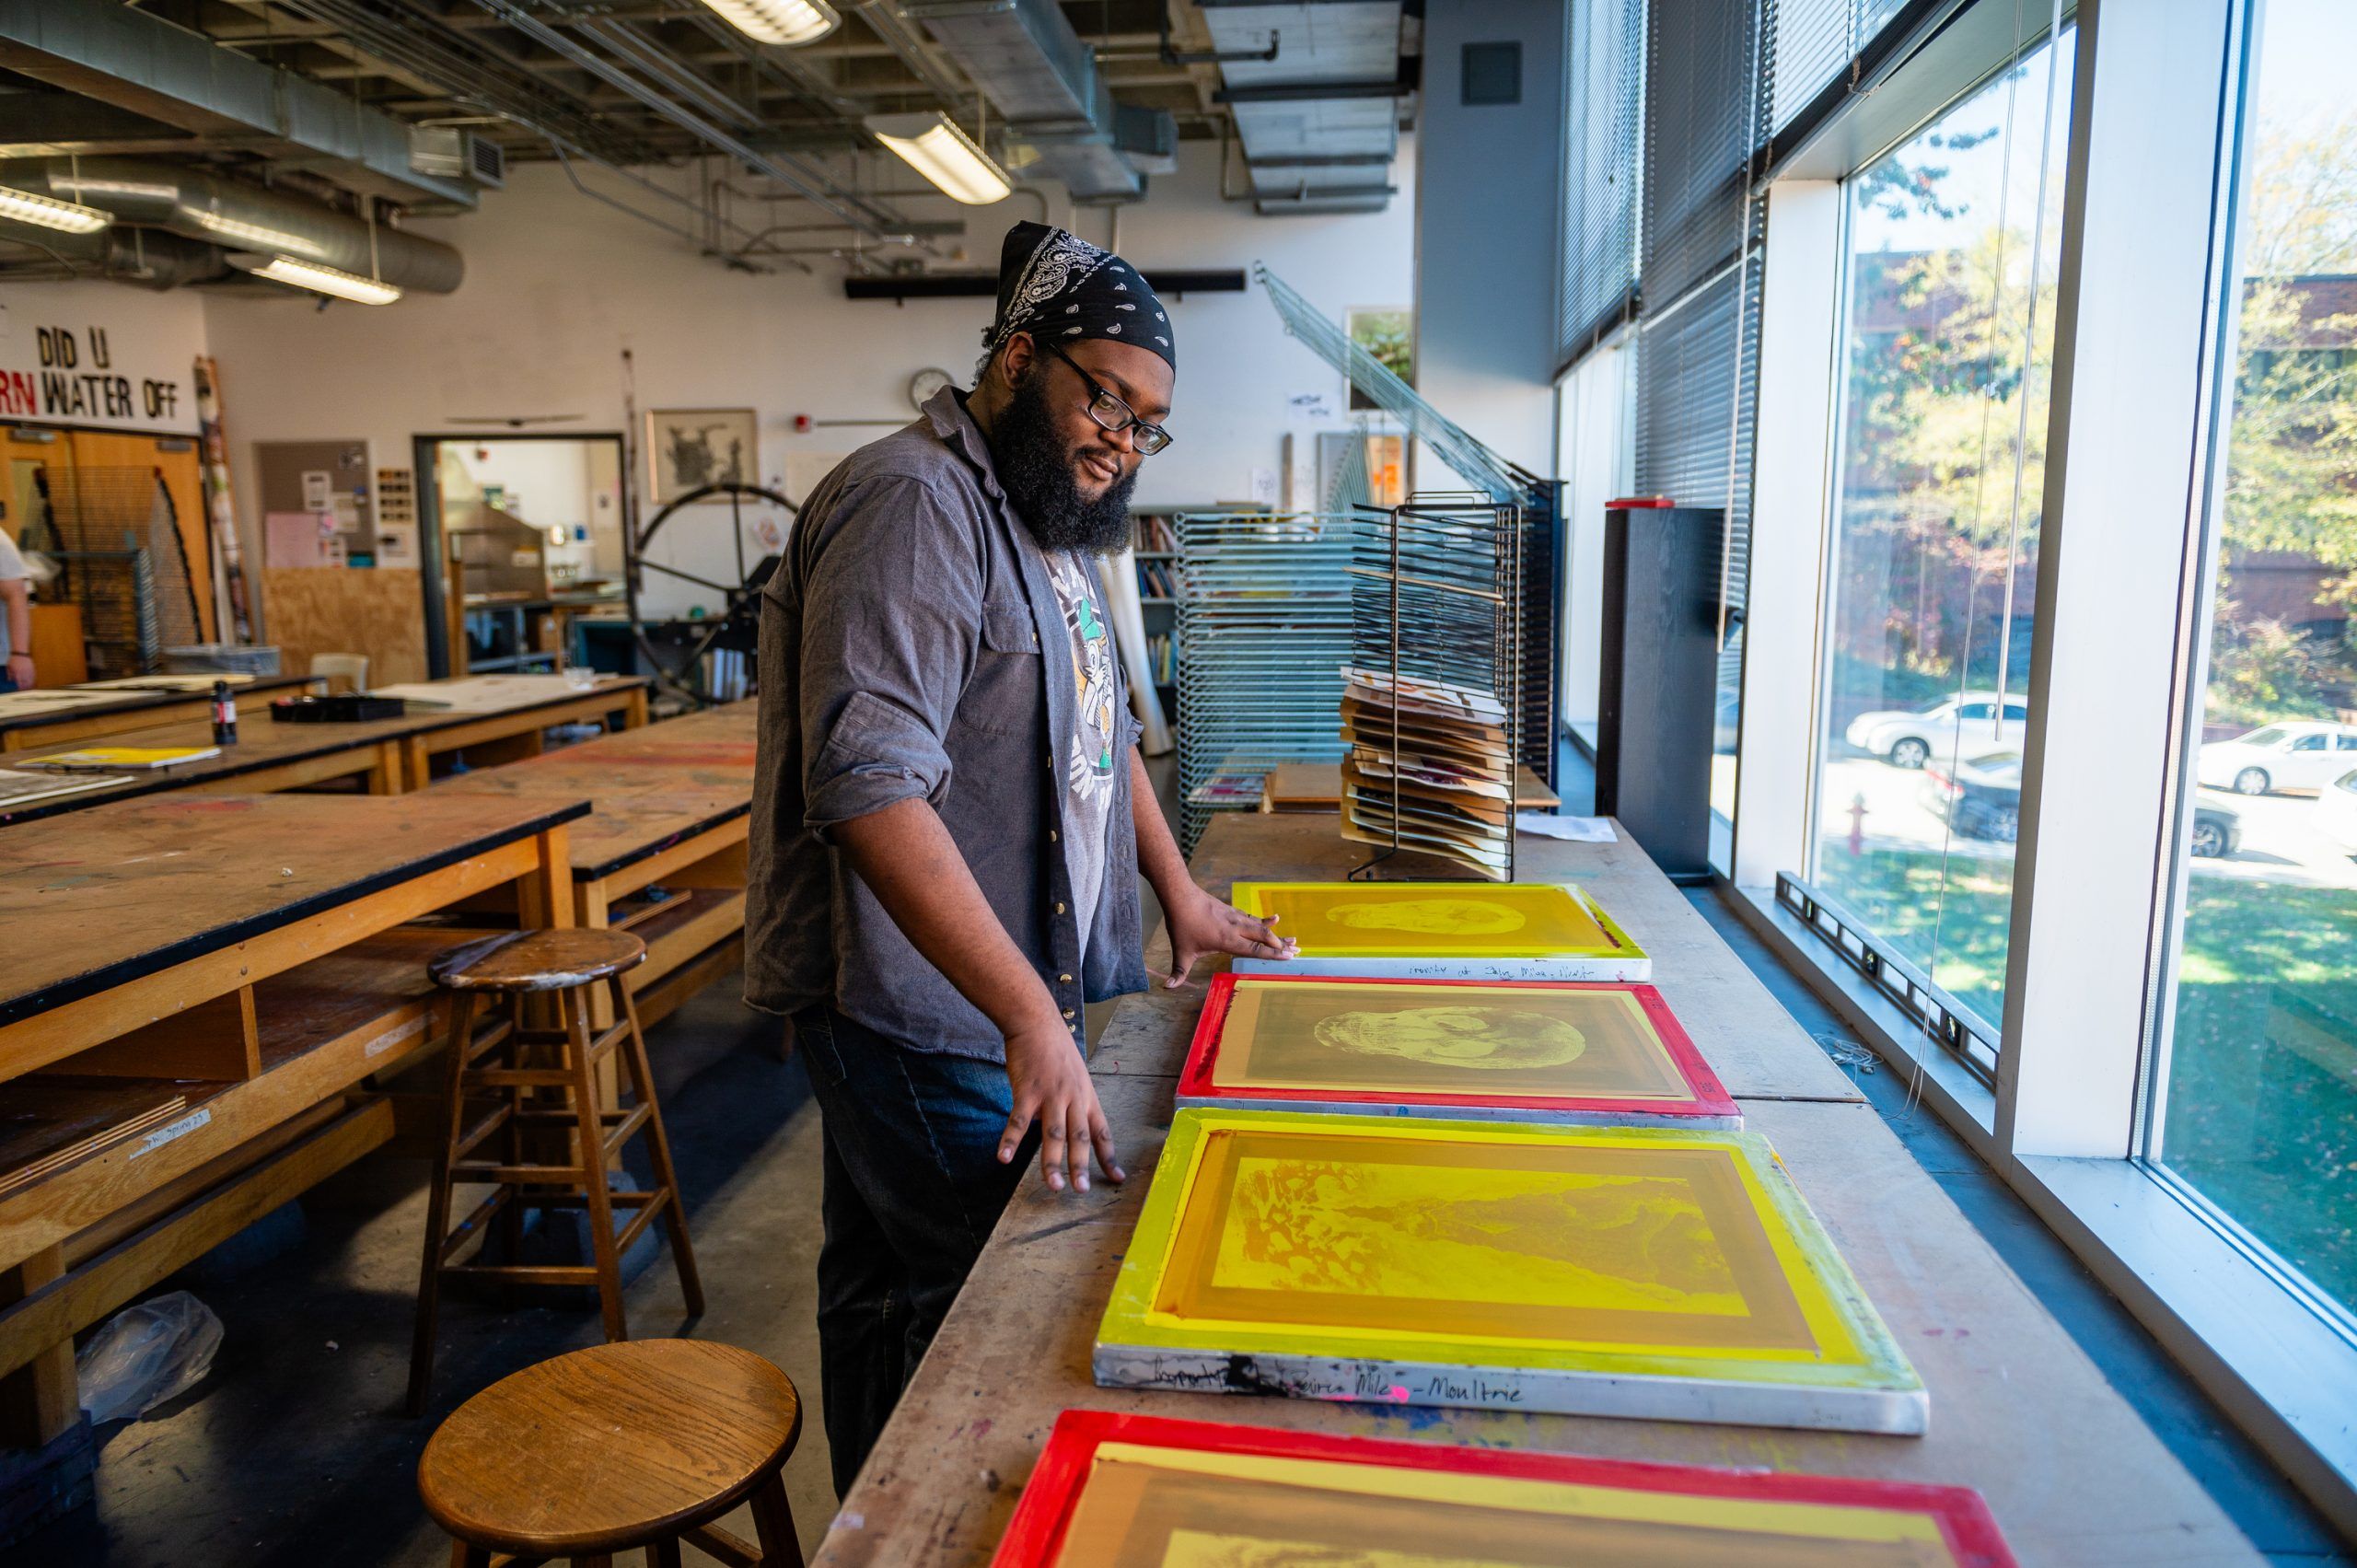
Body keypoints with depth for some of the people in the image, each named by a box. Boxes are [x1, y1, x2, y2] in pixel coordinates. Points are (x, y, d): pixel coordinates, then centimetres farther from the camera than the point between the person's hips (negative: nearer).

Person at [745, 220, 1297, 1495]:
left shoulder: (1050, 524, 15)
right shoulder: (912, 503, -18)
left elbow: (1096, 726, 25)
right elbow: (872, 785, -29)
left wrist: (1178, 891, 19)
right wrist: (1033, 1018, -32)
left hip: (1014, 994, 9)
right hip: (921, 1008, -9)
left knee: (886, 1290, 21)